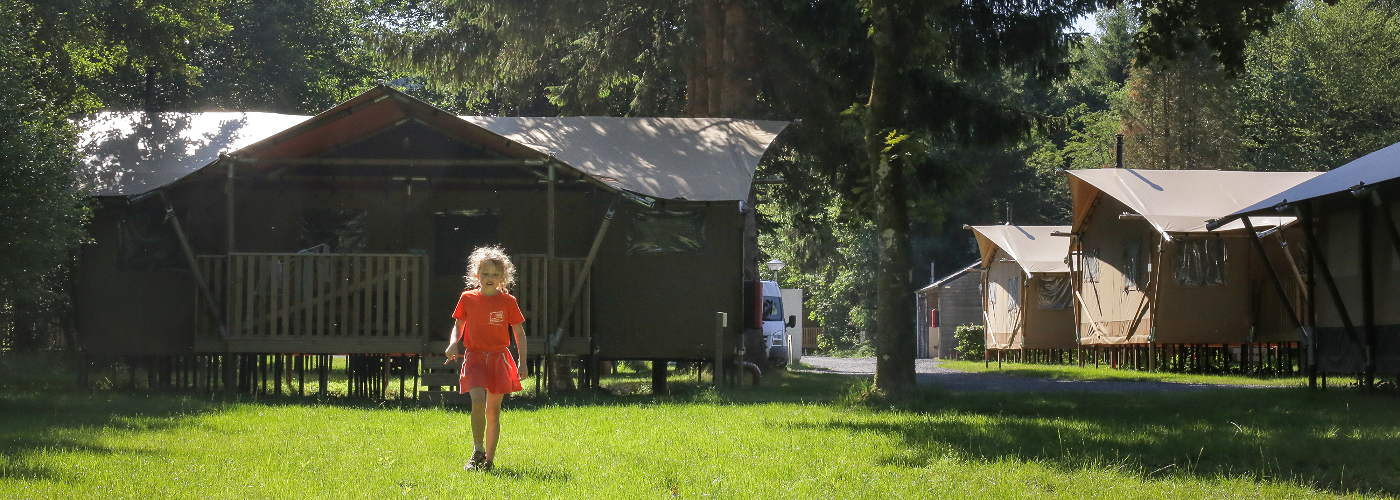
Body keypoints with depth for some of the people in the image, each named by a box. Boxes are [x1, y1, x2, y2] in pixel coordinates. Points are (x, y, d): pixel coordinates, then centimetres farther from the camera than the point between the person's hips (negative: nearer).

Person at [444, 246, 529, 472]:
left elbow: (519, 333, 5)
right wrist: (453, 343, -8)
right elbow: (458, 325, 13)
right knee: (478, 402, -20)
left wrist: (522, 362, 0)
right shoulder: (468, 298, 2)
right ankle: (478, 451, -5)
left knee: (493, 411, 2)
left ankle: (489, 459, 12)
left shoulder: (507, 301, -1)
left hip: (498, 358, 0)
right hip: (475, 357, 0)